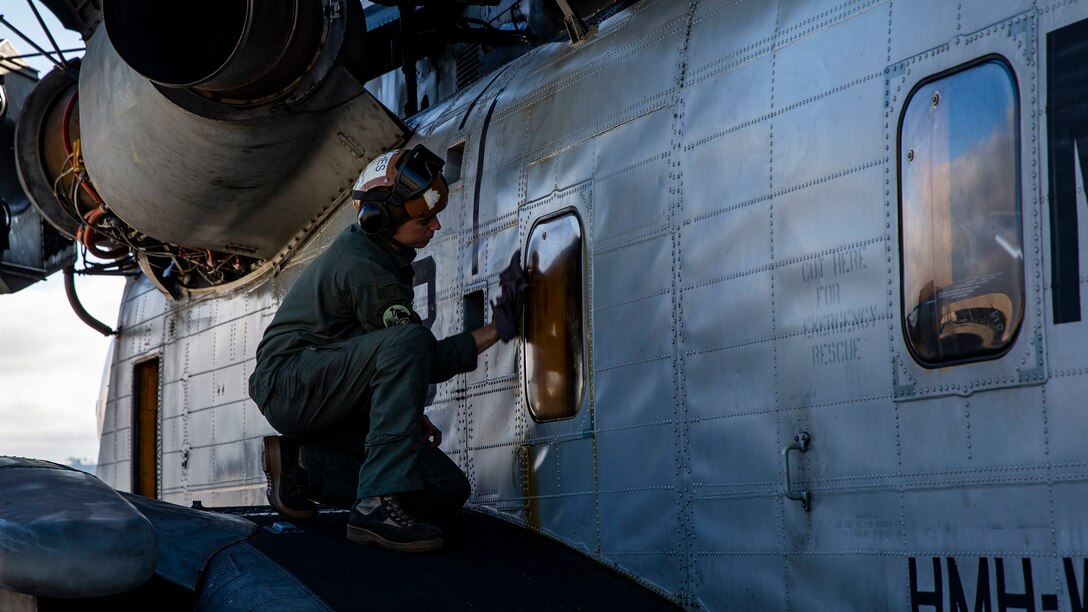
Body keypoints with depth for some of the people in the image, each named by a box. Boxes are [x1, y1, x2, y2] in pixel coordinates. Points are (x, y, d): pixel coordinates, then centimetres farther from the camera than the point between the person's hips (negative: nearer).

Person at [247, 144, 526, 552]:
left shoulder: (371, 249, 11)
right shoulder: (362, 267, -19)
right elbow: (429, 360, -18)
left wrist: (410, 413, 11)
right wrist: (499, 328, -18)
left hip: (333, 403, 10)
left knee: (449, 490, -5)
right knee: (409, 341, -36)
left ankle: (301, 465, 1)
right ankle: (379, 504, -40)